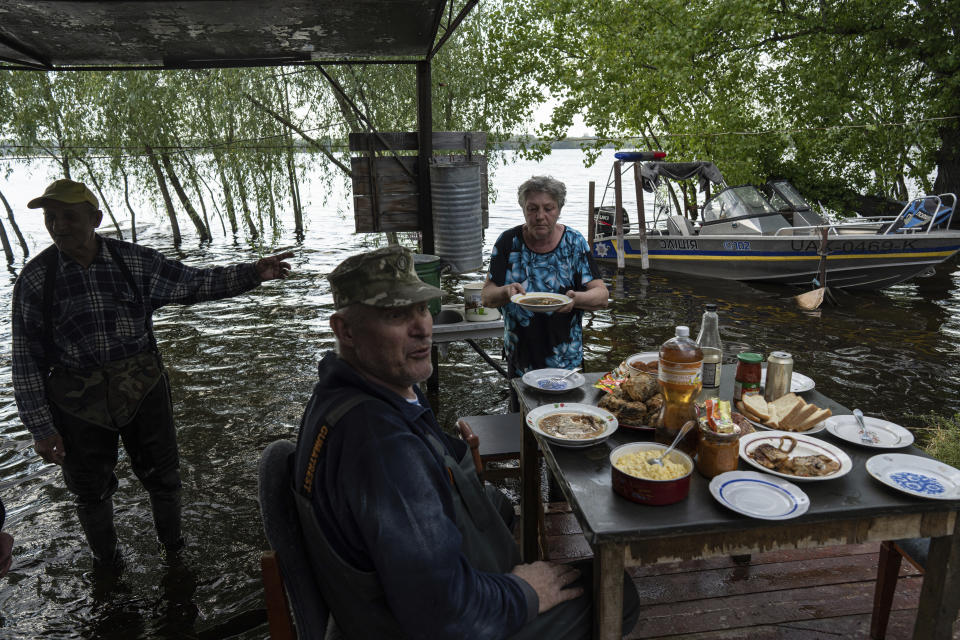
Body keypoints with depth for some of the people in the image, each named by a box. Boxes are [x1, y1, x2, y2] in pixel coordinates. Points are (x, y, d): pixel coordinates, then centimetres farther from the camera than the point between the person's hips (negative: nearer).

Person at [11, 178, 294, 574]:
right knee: (90, 489, 18)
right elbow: (27, 359, -4)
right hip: (79, 403, 0)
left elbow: (195, 283, 4)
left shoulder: (135, 262, -5)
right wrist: (41, 427, -5)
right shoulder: (36, 278, -8)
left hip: (143, 389, 1)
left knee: (162, 475, 14)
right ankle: (105, 557, 46)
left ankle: (171, 544, 43)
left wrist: (253, 274, -9)